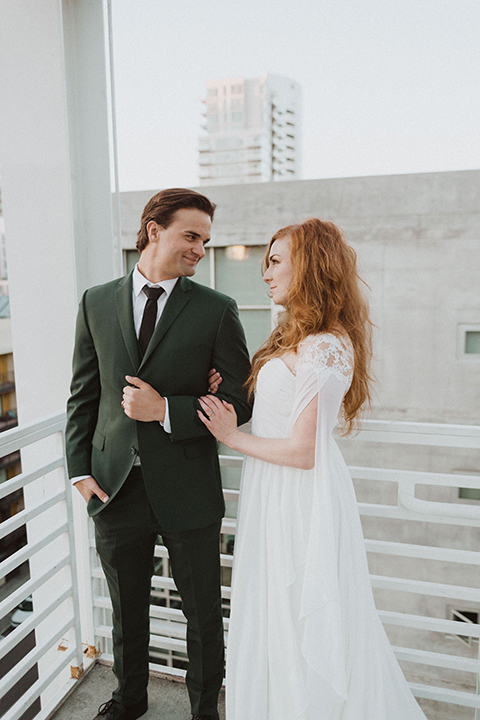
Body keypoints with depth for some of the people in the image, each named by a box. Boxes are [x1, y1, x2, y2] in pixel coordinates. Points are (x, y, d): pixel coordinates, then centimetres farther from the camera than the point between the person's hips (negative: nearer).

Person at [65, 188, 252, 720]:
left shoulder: (216, 310, -6)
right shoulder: (97, 303, 2)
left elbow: (240, 402, -7)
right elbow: (83, 395, 6)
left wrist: (166, 411, -18)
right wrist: (81, 470, -1)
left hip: (186, 492, -2)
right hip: (115, 489, 3)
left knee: (203, 612, 16)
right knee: (126, 610, 23)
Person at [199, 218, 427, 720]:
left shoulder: (324, 347, -23)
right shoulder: (299, 336, 8)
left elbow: (302, 451, -24)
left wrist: (233, 437, -12)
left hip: (300, 497, -9)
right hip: (278, 492, 9)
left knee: (301, 624, 12)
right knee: (279, 615, 25)